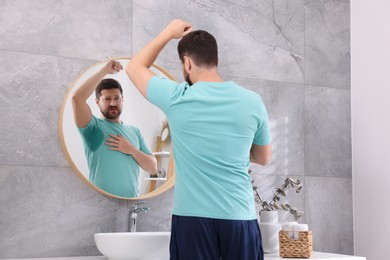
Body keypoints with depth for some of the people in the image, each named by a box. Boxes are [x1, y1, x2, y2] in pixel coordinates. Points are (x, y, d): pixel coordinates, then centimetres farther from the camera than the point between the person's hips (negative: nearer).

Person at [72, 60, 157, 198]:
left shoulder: (135, 131, 10)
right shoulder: (93, 127, -4)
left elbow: (153, 167, 6)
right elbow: (77, 98, -21)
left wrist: (132, 150, -11)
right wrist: (105, 71, -16)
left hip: (131, 200, 4)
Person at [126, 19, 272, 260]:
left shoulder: (176, 98, -7)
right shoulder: (252, 101, -2)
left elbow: (134, 67, 12)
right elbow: (264, 158, 13)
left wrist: (169, 33, 20)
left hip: (193, 217, -1)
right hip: (241, 217, 2)